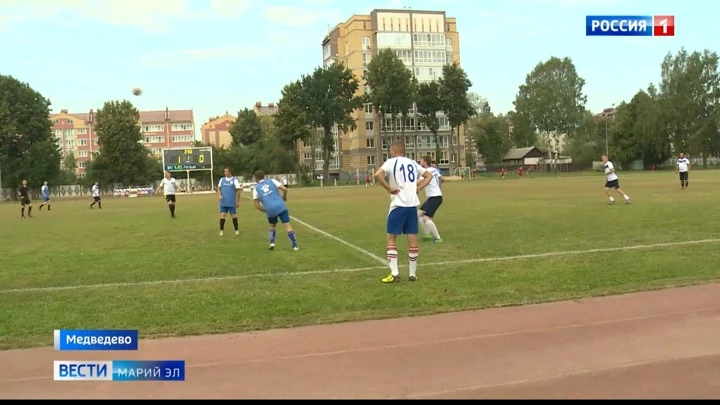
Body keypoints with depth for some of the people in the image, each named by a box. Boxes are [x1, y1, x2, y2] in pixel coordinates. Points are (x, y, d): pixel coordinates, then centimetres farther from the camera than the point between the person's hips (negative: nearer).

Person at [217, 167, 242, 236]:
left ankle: (236, 230, 18)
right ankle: (221, 230, 7)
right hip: (223, 202, 3)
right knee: (222, 215, -2)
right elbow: (219, 188, 14)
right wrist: (219, 195, -6)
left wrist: (238, 201, -6)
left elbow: (238, 191, -4)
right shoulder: (222, 179, 7)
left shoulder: (234, 180, -4)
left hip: (232, 202, -3)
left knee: (233, 215, 4)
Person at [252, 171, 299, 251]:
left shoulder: (256, 188, 14)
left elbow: (256, 205, 9)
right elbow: (285, 189, 3)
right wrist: (284, 197, 23)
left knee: (272, 226, 26)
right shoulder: (272, 181, 13)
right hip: (280, 207, -1)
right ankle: (295, 246, -7)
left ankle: (272, 243, 10)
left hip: (270, 210, 1)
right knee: (288, 226, 0)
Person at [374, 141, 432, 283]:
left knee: (391, 237, 4)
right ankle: (413, 274, 13)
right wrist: (418, 188, 13)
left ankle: (394, 273, -2)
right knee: (412, 238, 8)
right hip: (413, 205, 5)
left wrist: (389, 188, -11)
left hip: (398, 205, -5)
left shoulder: (391, 162, -3)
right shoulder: (413, 163, 15)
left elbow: (377, 175, -21)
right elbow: (429, 176, 24)